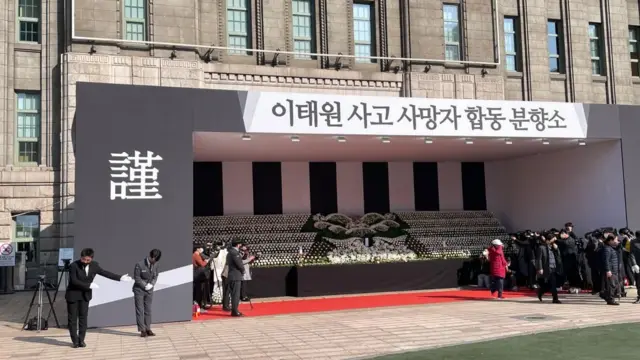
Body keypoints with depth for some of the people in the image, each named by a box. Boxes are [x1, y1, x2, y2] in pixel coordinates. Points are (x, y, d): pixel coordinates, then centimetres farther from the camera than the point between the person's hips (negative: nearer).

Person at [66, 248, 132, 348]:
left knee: (83, 317, 3)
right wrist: (89, 285, -26)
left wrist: (120, 278, 1)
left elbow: (105, 273, 3)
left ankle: (81, 340, 10)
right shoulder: (74, 266, -19)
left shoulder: (94, 265, -4)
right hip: (73, 294, -3)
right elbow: (74, 281, -24)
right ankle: (75, 340, 12)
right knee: (72, 318, 2)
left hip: (85, 295, 3)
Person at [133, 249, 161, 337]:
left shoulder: (155, 265, -4)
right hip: (139, 290, -4)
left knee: (148, 310, 7)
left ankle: (148, 329, 12)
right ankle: (142, 330, 1)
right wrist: (145, 285, -14)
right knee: (140, 310, -2)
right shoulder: (139, 265, -17)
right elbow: (137, 278, -13)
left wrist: (151, 284, -9)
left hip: (149, 290, 4)